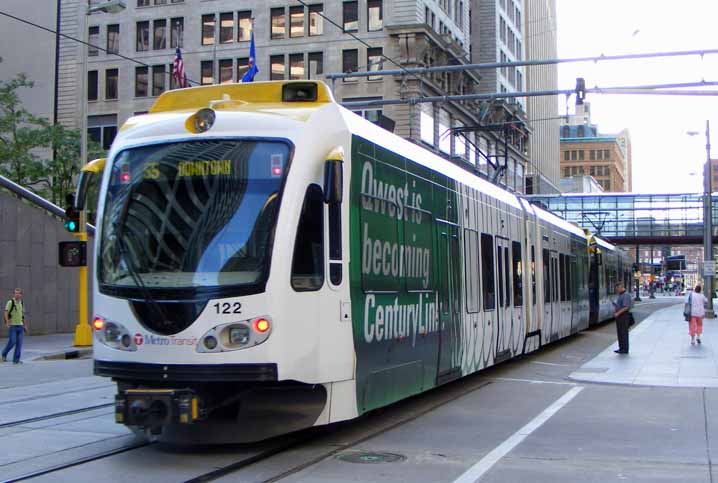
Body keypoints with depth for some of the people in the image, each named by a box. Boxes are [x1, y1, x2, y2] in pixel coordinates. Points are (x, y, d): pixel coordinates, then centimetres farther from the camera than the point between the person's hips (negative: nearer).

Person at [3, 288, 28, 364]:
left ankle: (16, 360, 2)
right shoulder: (10, 302, -8)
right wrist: (7, 323, -24)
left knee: (19, 343, -2)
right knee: (12, 342, -11)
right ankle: (4, 354, 15)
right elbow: (6, 313, -13)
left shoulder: (21, 303, 10)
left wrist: (25, 325, 15)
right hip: (12, 326, -5)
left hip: (20, 326, 5)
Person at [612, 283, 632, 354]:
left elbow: (626, 307, -22)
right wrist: (615, 304, 5)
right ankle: (621, 348, 17)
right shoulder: (620, 295, 16)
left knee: (624, 333, -5)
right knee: (619, 332, 11)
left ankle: (625, 349, 0)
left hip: (624, 315, -10)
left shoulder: (626, 295, -15)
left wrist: (618, 313, -22)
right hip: (619, 315, 10)